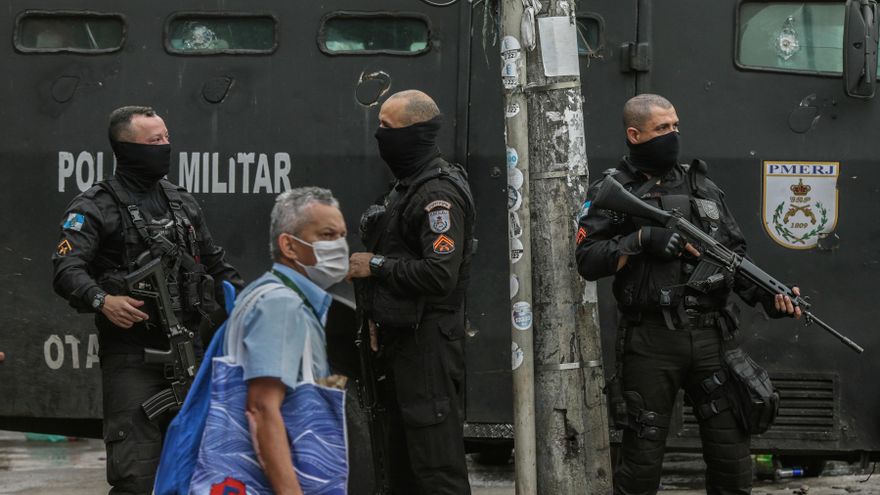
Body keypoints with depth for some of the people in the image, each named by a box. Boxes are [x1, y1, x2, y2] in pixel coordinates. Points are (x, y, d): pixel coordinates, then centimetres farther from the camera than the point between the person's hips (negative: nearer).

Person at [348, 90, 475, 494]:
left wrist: (375, 266, -16)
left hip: (428, 340, -11)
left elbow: (440, 274, -26)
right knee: (402, 461, 15)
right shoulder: (408, 186, 18)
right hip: (402, 339, 11)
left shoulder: (439, 195, -16)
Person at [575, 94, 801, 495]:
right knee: (643, 459, 1)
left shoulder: (702, 186, 17)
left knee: (732, 456, 3)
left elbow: (735, 257, 14)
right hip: (650, 343, -4)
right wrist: (642, 240, -17)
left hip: (710, 339, 4)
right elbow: (586, 259, -6)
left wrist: (768, 294, -2)